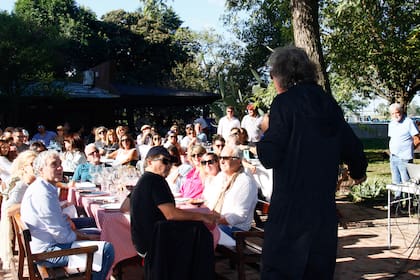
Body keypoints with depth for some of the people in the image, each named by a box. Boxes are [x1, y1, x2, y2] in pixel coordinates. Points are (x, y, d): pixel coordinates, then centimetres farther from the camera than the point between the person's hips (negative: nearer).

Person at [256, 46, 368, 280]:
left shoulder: (284, 103, -10)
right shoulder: (329, 103, 8)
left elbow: (269, 158, -15)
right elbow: (352, 147, 14)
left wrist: (267, 130, 5)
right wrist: (358, 172, 35)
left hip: (290, 204, -6)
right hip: (324, 205, 6)